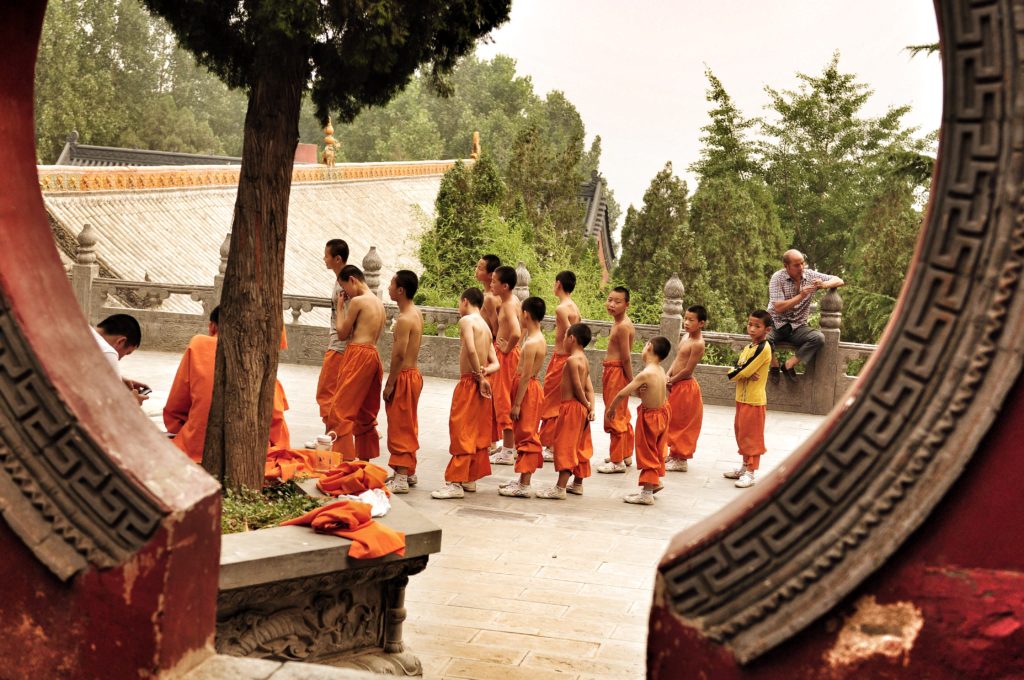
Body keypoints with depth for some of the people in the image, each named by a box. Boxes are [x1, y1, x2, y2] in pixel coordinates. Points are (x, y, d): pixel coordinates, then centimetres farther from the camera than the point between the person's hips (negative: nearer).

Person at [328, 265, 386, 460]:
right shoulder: (379, 303, 17)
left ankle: (344, 457, -10)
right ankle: (365, 458, 18)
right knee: (365, 413, 15)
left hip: (358, 355, -9)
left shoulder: (357, 301, -9)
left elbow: (342, 333, -1)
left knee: (342, 410, -6)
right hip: (374, 356, 9)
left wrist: (340, 307, 7)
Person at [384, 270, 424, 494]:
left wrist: (389, 384, -17)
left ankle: (401, 479, -1)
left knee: (400, 428, -4)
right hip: (412, 374, 10)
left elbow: (399, 355, -23)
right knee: (407, 427, 17)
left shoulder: (404, 319, -21)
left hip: (404, 377, -10)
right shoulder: (416, 313, 9)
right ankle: (409, 472, 26)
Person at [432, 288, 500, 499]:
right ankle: (470, 479, 19)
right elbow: (495, 363, 11)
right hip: (481, 385, 9)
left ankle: (455, 483, -8)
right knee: (478, 433, 13)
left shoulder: (466, 320, -9)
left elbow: (471, 350, -25)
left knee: (461, 432, -7)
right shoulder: (486, 327, 16)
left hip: (469, 383, -9)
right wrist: (484, 373, -7)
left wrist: (479, 376, -17)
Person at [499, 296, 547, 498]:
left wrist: (517, 403, -20)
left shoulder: (531, 343, -20)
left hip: (528, 390, -10)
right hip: (533, 387, 10)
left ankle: (524, 485, -2)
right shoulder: (540, 339, 10)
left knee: (526, 436, -6)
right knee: (526, 436, 16)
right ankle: (523, 479, 25)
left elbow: (525, 376, -22)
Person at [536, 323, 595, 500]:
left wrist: (586, 404, -7)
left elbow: (577, 386, -19)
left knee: (565, 446, -9)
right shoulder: (584, 360, 13)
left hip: (571, 406, -10)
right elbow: (589, 387, 5)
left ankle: (560, 488, -10)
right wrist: (591, 407, -3)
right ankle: (578, 483, 24)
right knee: (579, 446, 16)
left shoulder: (572, 360, -16)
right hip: (581, 408, 10)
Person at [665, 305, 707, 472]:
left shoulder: (698, 344, -21)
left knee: (681, 424, 2)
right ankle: (673, 454, 31)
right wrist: (668, 376, -6)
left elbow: (687, 369, -21)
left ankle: (681, 460, 13)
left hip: (685, 387, -9)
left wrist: (671, 381, -11)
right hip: (677, 386, 9)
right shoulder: (686, 336, 7)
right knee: (674, 422, 18)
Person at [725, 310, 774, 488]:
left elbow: (744, 370, -21)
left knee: (751, 435, -3)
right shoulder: (748, 347, 13)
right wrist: (745, 373, -15)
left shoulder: (763, 348, -15)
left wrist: (736, 372, -2)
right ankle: (745, 466, 28)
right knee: (741, 433, 16)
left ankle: (750, 473, 3)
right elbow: (735, 371, 4)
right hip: (742, 398, 9)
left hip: (754, 400, -9)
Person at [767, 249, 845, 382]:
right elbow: (778, 308, -18)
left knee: (819, 338, -26)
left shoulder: (810, 275, 2)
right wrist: (801, 296, -24)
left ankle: (789, 365, -14)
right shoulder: (778, 278, -10)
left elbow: (839, 281, 5)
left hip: (798, 327, 3)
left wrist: (823, 284, -16)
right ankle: (774, 365, -6)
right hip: (776, 324, -3)